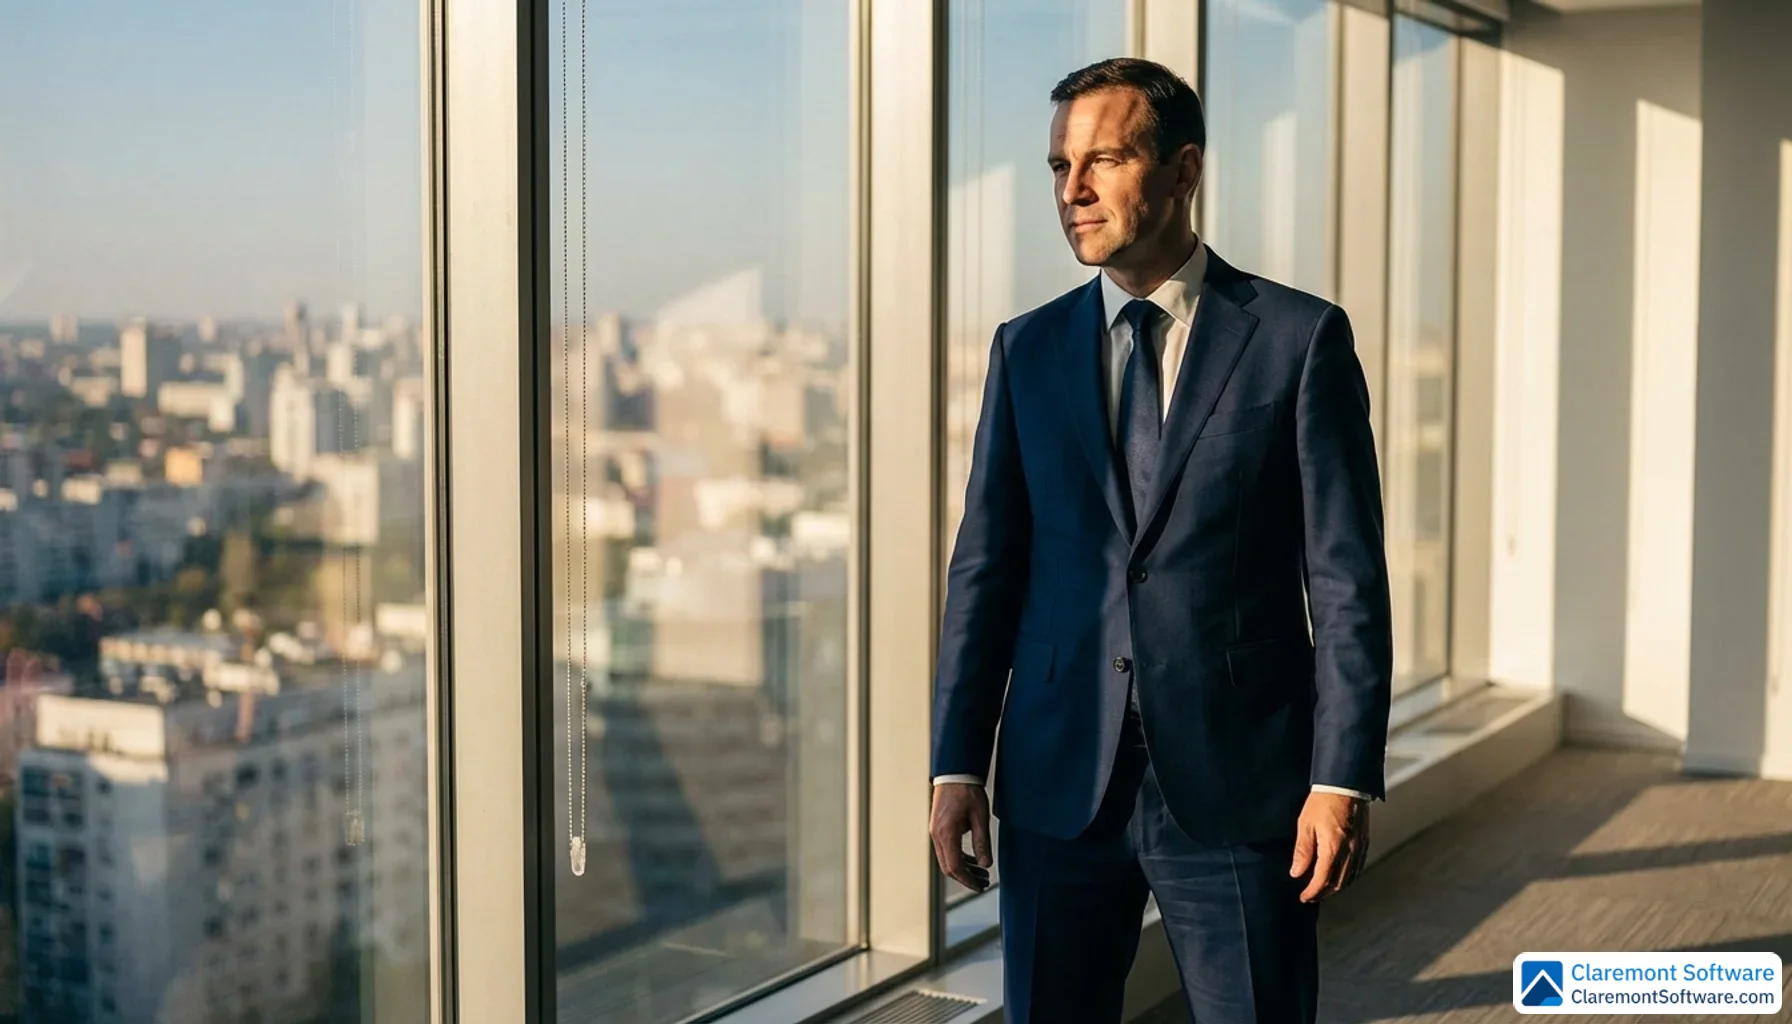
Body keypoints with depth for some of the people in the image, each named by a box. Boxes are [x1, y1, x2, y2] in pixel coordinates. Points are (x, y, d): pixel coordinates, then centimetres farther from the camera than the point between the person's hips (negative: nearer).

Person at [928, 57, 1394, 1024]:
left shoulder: (1299, 337, -2)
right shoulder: (1027, 349, 8)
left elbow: (1347, 575, -4)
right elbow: (986, 567, 7)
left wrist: (1343, 776, -10)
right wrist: (958, 765, 2)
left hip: (1239, 779, -3)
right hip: (1059, 780, 3)